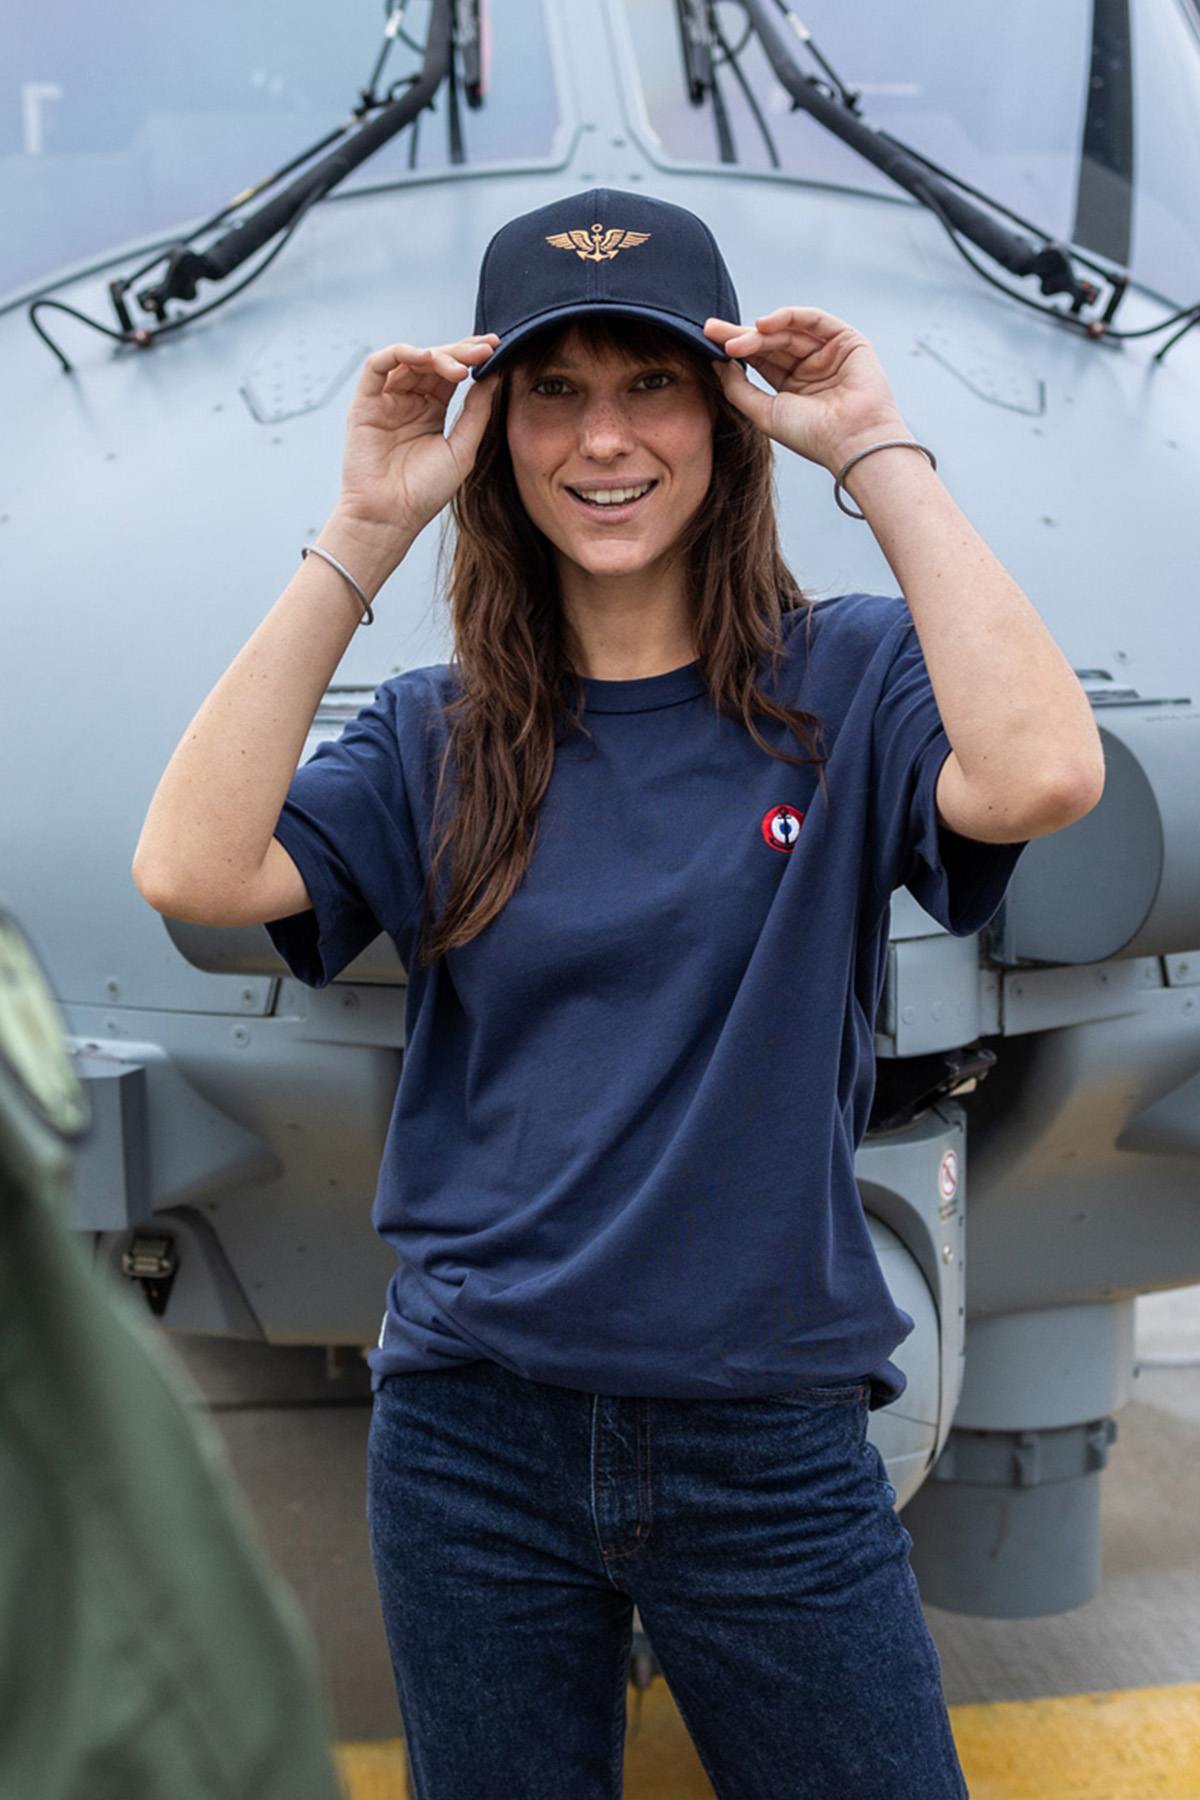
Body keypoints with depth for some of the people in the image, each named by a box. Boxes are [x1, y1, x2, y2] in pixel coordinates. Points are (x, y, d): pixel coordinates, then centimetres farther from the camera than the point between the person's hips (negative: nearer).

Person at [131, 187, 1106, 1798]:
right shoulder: (436, 736, 2)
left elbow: (1042, 775, -25)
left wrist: (878, 455, -18)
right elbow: (193, 870, -15)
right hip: (474, 1437, 2)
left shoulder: (846, 683, -4)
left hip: (769, 1441, -1)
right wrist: (364, 532, -13)